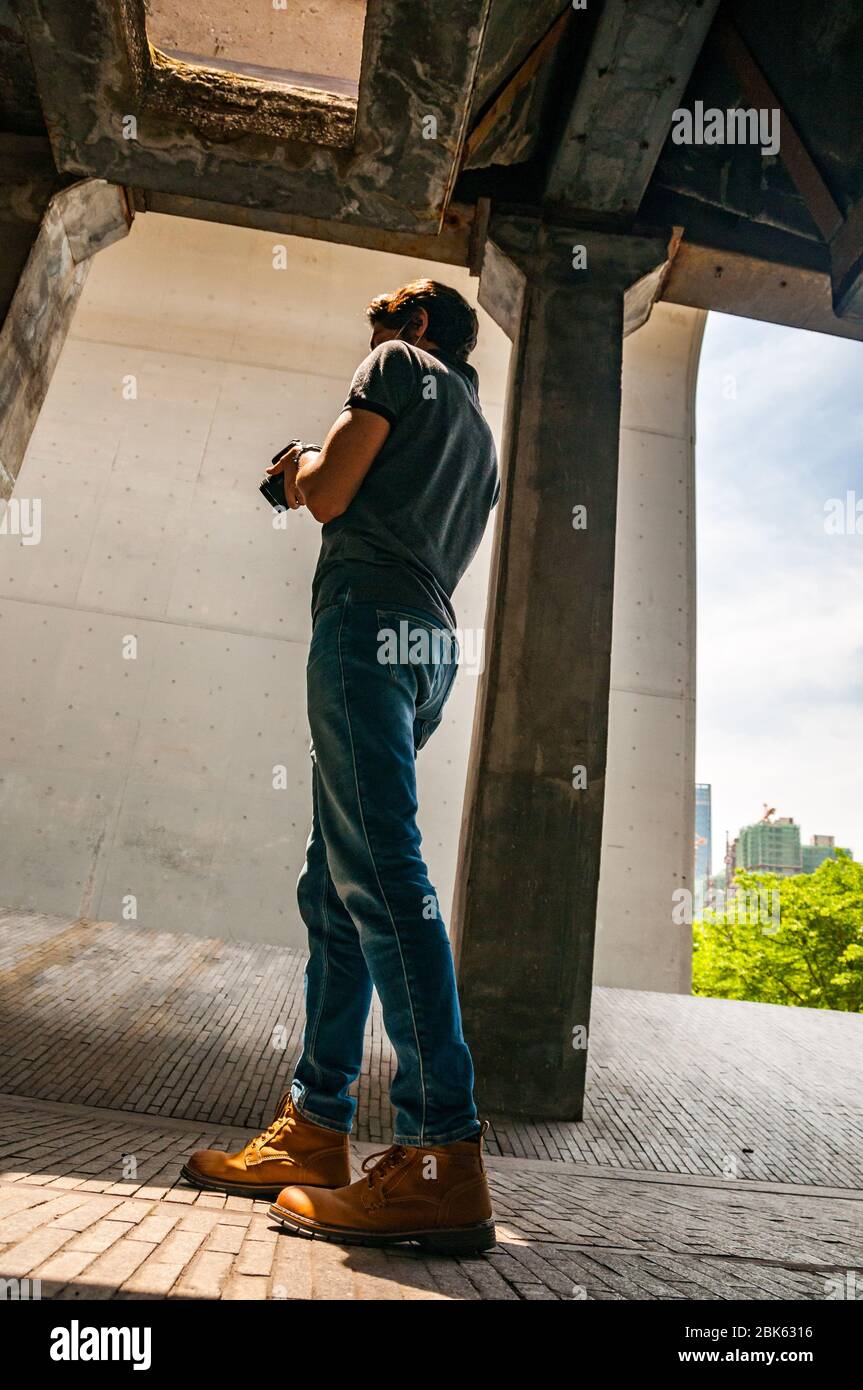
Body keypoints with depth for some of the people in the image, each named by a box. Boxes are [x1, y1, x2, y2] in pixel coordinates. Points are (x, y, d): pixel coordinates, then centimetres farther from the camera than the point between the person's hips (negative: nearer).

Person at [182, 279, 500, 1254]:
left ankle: (444, 1155, -21)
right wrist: (325, 481, 39)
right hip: (431, 641, 9)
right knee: (334, 886, 6)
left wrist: (306, 466, 22)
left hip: (368, 614, -9)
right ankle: (314, 1130, 9)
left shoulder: (402, 362, 12)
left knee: (379, 868, -19)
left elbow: (327, 497, -1)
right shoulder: (480, 437, 35)